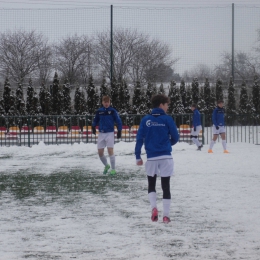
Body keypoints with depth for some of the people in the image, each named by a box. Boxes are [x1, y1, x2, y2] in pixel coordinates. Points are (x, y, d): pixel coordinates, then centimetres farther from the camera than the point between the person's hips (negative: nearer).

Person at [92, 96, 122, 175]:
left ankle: (113, 169, -5)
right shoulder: (99, 111, 5)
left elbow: (118, 121, -2)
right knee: (100, 152, 3)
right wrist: (93, 127, 4)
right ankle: (106, 165, 28)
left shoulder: (113, 111, -4)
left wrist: (119, 131, -7)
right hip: (101, 134, 4)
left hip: (110, 133, -4)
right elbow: (95, 120, 19)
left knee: (110, 150, -14)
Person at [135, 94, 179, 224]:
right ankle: (166, 215, 2)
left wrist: (138, 156, 3)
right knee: (165, 186, 6)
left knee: (151, 185, 16)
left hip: (151, 158, 1)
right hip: (166, 157, -1)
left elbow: (139, 139, -2)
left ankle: (153, 207, -7)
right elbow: (175, 137, 0)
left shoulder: (146, 120, 1)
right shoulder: (167, 119, -5)